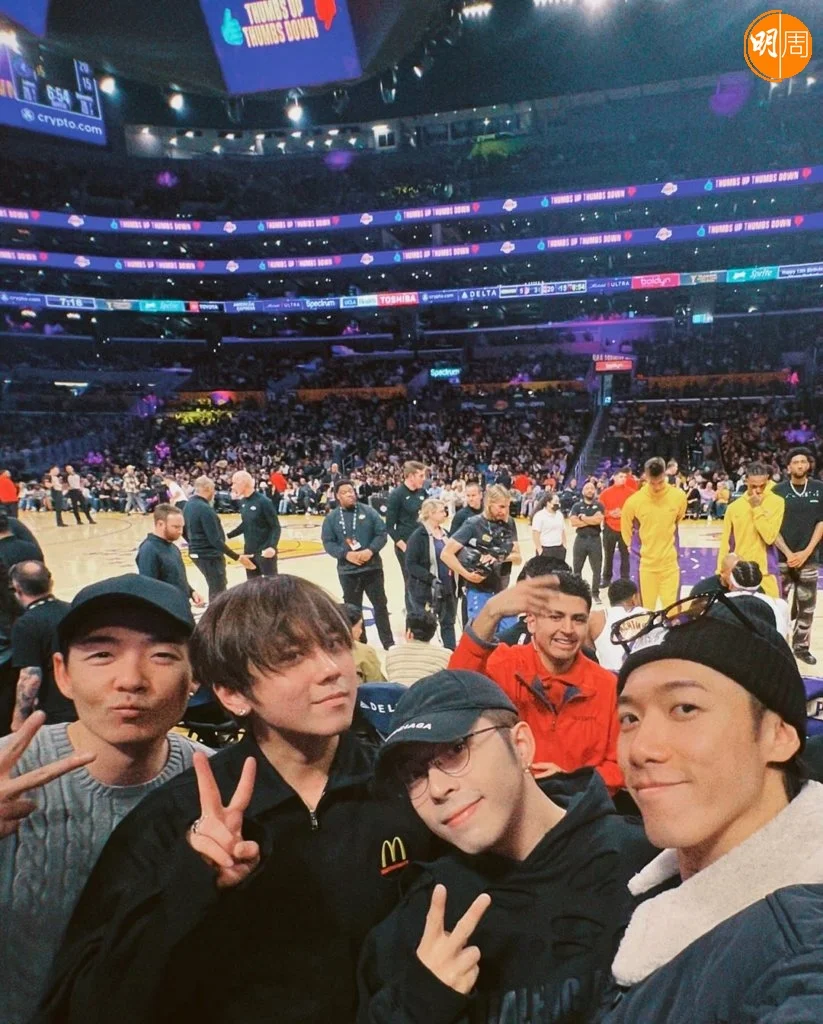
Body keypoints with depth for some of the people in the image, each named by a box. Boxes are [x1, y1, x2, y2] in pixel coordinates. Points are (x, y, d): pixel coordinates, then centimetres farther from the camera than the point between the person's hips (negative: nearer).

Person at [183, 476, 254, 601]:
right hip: (210, 556, -10)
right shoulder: (205, 509, -23)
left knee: (216, 588, 23)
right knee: (218, 592, -2)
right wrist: (237, 557, -26)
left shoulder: (188, 505, 7)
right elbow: (215, 540, -27)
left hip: (198, 553, 10)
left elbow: (186, 532, 18)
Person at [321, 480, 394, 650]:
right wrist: (346, 554, -17)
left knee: (380, 605, 7)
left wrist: (371, 550, -17)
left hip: (372, 567, 0)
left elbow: (382, 533, -2)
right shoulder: (331, 517, 0)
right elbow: (328, 542, -3)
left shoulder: (369, 511, 0)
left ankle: (388, 642, 19)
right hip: (347, 571, 0)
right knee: (353, 609, 10)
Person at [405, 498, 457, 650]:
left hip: (447, 588, 7)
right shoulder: (418, 536, -13)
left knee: (448, 622, 14)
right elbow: (411, 565, -17)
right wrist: (432, 579, -25)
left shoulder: (445, 533, 8)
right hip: (424, 590, -7)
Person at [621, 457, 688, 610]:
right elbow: (626, 532, 4)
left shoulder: (679, 496, -7)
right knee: (647, 610, 7)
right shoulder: (634, 501, -13)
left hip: (670, 563, 1)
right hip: (646, 564, -1)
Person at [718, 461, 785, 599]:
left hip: (765, 572, -2)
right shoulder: (734, 506, 4)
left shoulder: (777, 502, -3)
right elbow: (726, 543, 7)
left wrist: (757, 508, -14)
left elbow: (770, 537, -15)